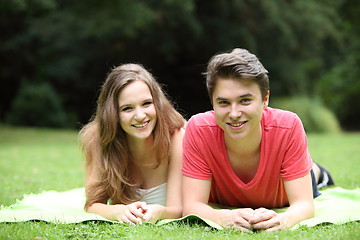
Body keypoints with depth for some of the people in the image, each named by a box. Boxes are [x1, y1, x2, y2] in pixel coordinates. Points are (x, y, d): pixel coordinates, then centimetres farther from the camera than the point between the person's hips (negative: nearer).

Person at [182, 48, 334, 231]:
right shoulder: (198, 129, -39)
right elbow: (191, 206, -38)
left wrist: (282, 220, -62)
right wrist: (225, 218, -61)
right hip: (223, 207, 0)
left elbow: (303, 204, -37)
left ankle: (315, 173, 59)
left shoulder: (288, 127, -40)